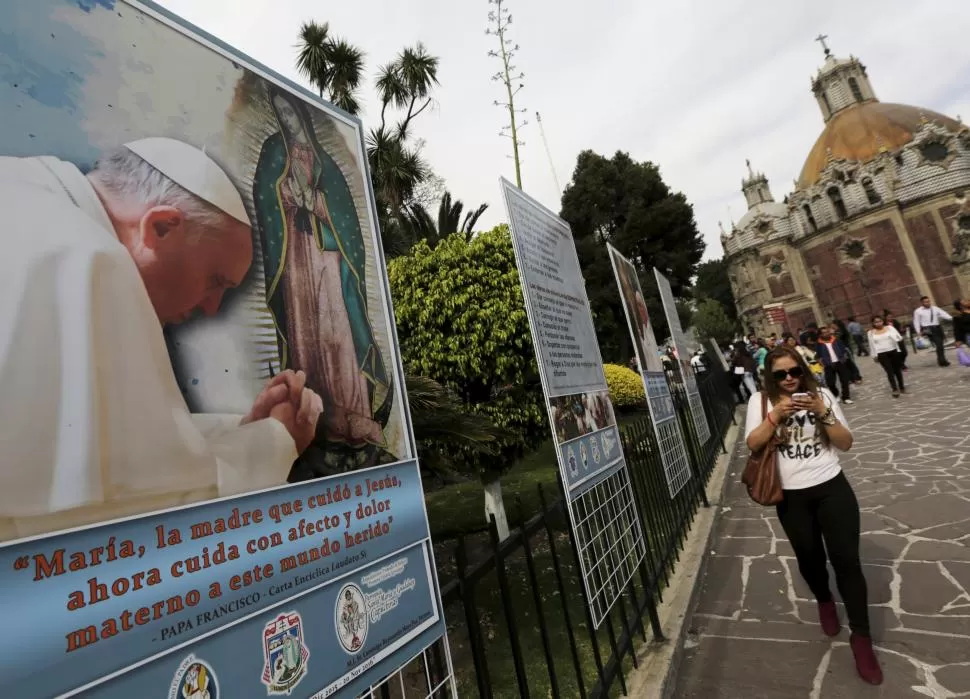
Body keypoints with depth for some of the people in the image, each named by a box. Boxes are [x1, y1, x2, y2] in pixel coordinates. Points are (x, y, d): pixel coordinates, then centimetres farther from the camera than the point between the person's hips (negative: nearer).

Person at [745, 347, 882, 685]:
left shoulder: (821, 394, -2)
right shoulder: (760, 401, -6)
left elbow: (846, 443, -4)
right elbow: (752, 444, -15)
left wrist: (824, 413, -19)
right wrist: (776, 415, -25)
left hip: (832, 488, 0)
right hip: (791, 496, 0)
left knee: (846, 560, 1)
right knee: (809, 558, 17)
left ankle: (861, 637, 19)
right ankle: (824, 601, 48)